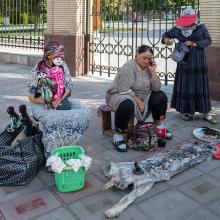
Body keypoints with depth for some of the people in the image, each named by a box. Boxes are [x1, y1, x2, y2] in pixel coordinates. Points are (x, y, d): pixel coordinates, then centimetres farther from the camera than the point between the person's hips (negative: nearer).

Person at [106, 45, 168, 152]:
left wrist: (153, 71, -13)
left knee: (161, 96, -6)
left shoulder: (148, 67, 2)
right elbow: (125, 91, -26)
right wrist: (139, 102, -24)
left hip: (141, 97, 8)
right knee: (127, 105, -40)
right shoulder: (128, 67, -20)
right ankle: (118, 135, -23)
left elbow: (156, 88, -5)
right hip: (119, 95, -7)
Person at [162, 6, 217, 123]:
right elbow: (166, 34, 13)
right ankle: (188, 111, 16)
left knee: (201, 86, 1)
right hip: (184, 62, 1)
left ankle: (206, 113, 7)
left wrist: (194, 44, -16)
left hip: (198, 62, -1)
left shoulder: (201, 27, 1)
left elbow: (208, 40, -3)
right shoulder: (178, 29, 3)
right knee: (185, 86, 2)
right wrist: (166, 39, -10)